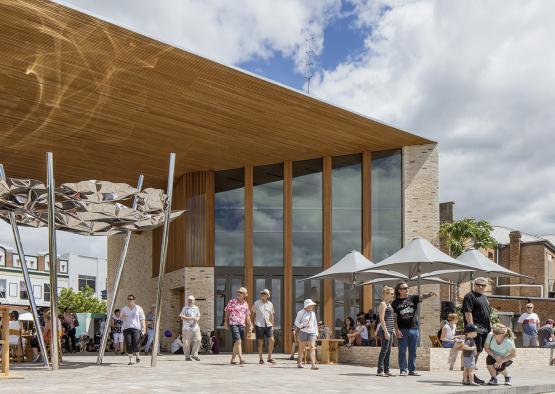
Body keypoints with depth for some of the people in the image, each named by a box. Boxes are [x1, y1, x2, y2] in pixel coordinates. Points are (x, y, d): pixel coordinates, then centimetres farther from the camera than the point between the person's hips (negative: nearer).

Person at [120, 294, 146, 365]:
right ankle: (130, 360, 0)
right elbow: (121, 317, 18)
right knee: (128, 344, -7)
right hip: (126, 328, 2)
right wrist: (123, 317, -6)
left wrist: (144, 327, -8)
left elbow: (142, 319, 2)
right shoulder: (124, 308, 12)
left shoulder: (138, 308, 5)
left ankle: (137, 356, 16)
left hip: (136, 328, -2)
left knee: (136, 343, -12)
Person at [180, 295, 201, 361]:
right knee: (187, 342, -3)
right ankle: (187, 356, 7)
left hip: (195, 327, 4)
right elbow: (182, 317, -6)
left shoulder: (196, 308, 15)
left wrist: (197, 319, -3)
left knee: (198, 340, -8)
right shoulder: (185, 308, 1)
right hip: (187, 327, -4)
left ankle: (194, 354, 3)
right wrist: (191, 318, -15)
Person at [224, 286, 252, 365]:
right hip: (233, 324, -5)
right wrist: (226, 322, -1)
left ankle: (232, 359, 20)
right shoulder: (232, 301, 0)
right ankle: (241, 359, -20)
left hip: (241, 324, 5)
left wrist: (250, 325, 13)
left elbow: (247, 316, 17)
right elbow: (227, 312, 4)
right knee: (238, 341, -16)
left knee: (236, 343, 9)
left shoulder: (245, 304, 11)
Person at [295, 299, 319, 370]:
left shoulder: (313, 313, 16)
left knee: (312, 348, -9)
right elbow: (296, 322, -3)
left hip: (311, 332, 3)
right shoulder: (301, 313, 1)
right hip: (303, 332, -3)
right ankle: (299, 363, 18)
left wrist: (316, 333, 13)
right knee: (301, 348, 4)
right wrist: (303, 326, -18)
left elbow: (315, 324, 20)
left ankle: (313, 365, -17)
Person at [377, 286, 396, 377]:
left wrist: (393, 330, 19)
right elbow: (381, 319, -16)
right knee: (384, 350, -8)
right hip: (385, 330, -9)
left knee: (388, 351, 9)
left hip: (390, 331, 9)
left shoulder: (389, 304, 19)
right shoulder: (383, 304, -9)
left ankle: (386, 370, 12)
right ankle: (380, 370, -6)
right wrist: (386, 331, -20)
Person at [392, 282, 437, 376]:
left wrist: (430, 293, -30)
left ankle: (412, 370, 14)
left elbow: (422, 296, -9)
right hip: (402, 330, -2)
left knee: (413, 351, 7)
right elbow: (394, 318, -1)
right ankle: (403, 370, 8)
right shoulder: (395, 302, 1)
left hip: (414, 329, 2)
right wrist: (397, 330, -10)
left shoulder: (413, 298, 8)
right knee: (402, 351, 1)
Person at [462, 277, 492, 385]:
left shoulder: (484, 297, 23)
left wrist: (490, 325, 21)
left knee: (478, 351, 10)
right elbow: (467, 312, -15)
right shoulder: (470, 296, -6)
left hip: (484, 329, 9)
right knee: (475, 351, -11)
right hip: (476, 329, -9)